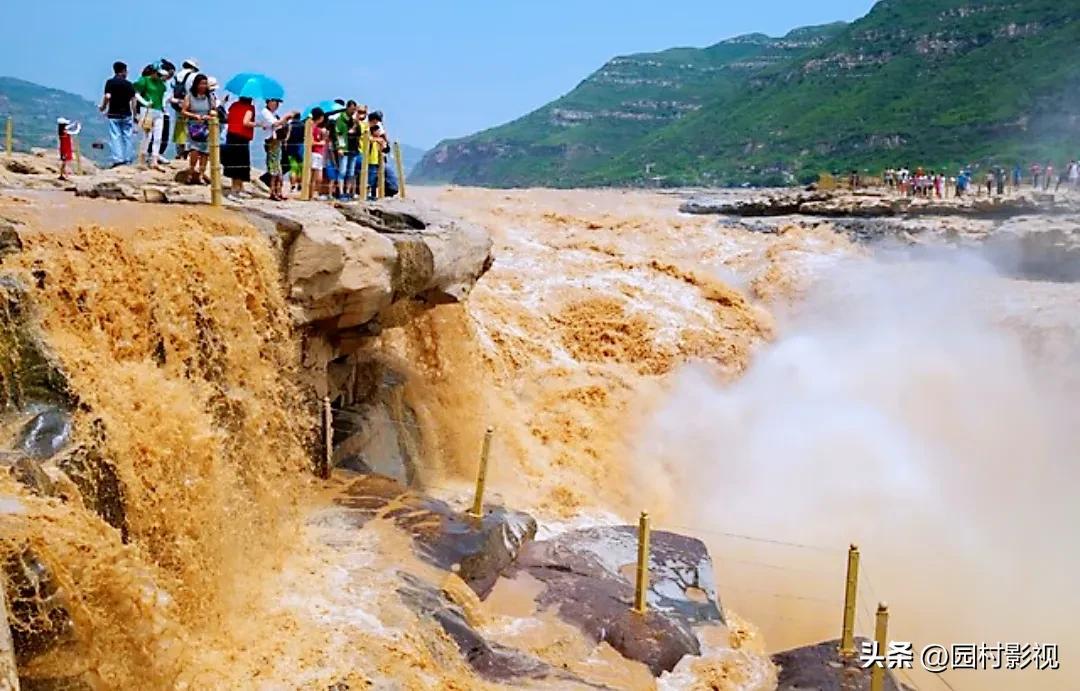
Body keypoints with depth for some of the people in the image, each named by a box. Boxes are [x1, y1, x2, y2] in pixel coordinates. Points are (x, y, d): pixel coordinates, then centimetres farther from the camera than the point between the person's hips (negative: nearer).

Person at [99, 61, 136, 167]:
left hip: (113, 114, -2)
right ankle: (128, 159, 10)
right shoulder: (128, 84, 3)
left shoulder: (110, 82, -4)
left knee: (115, 137, -2)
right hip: (126, 114, 2)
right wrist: (134, 115, 8)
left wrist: (102, 107, 2)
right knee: (127, 137, 9)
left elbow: (107, 96, -15)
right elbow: (133, 100, 1)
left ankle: (118, 159, -9)